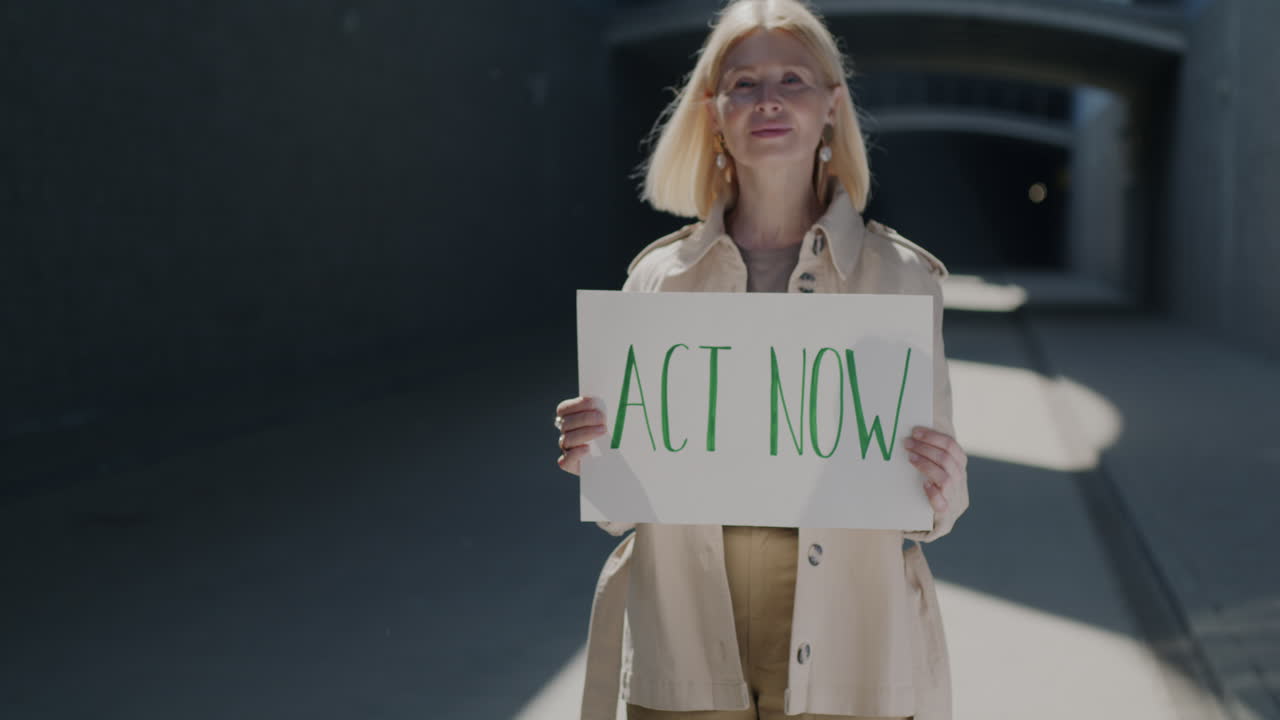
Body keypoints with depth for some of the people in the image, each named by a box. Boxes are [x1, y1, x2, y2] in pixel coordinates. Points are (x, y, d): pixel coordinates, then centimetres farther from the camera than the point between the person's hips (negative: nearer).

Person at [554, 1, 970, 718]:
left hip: (843, 657, -1)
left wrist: (938, 488, -17)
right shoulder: (658, 277, 5)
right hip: (684, 655, 1)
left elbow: (931, 510, 4)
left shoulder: (902, 275, 1)